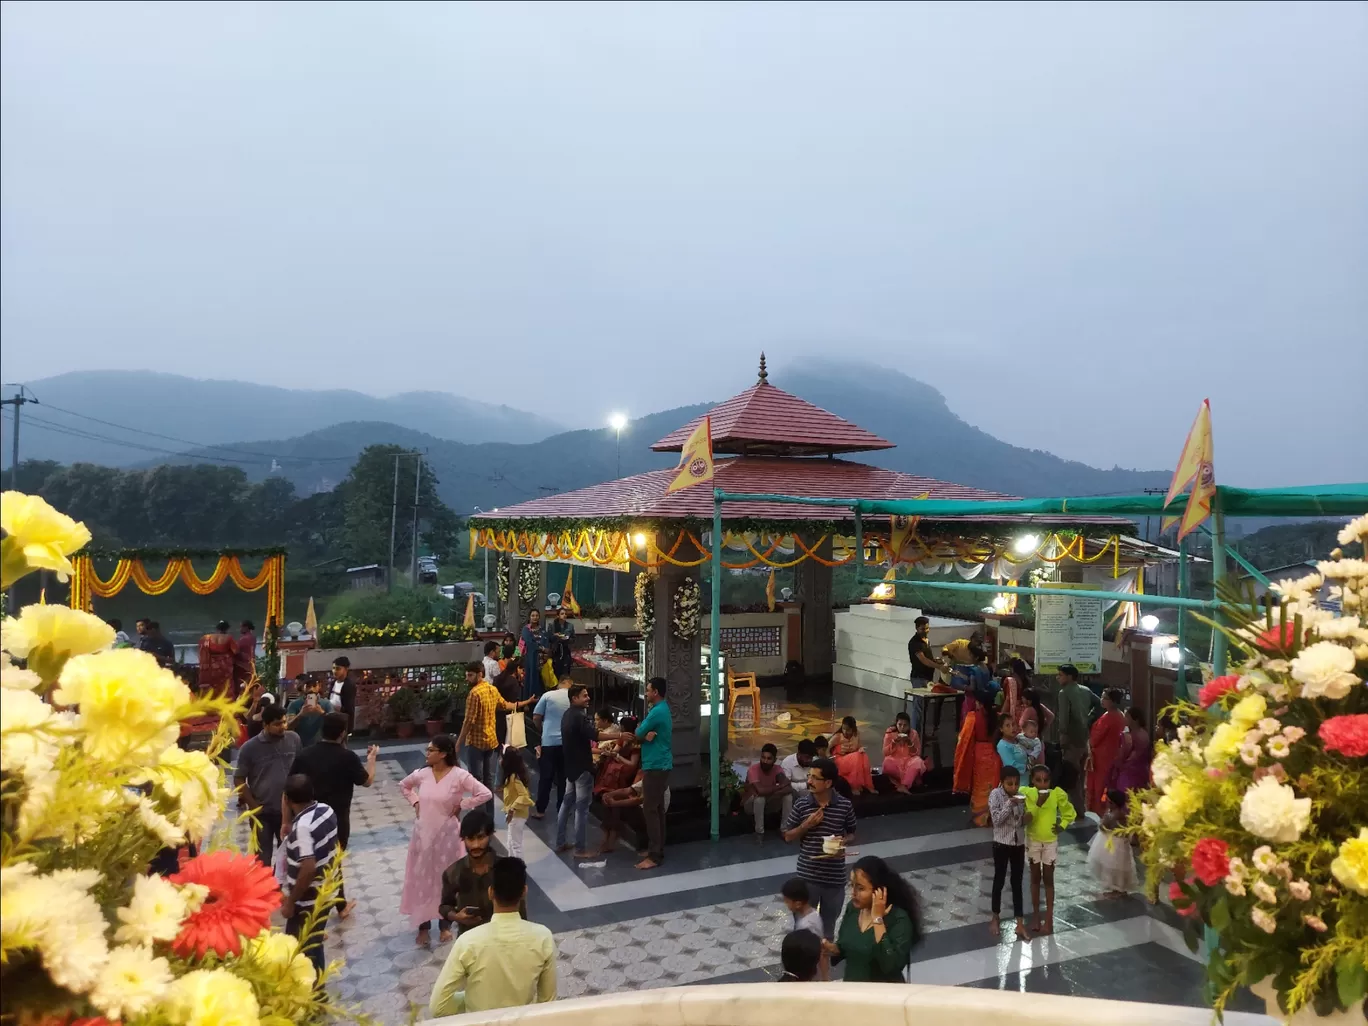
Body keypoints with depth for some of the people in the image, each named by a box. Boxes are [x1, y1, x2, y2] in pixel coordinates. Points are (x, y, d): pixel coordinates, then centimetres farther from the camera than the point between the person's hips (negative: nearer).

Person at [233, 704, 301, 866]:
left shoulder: (294, 739, -5)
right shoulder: (250, 747, -12)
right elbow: (239, 779, -5)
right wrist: (252, 804, -10)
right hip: (262, 811, -2)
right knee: (262, 857, 8)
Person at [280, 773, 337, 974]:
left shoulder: (302, 826, -27)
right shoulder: (326, 810, -2)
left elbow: (309, 868, -33)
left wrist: (290, 901, -22)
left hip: (307, 901, -8)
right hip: (324, 893, 8)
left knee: (299, 950, 9)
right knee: (314, 945, 24)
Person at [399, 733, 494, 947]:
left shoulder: (459, 775, -18)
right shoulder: (422, 774, -5)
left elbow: (486, 795, -21)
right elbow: (404, 785, 17)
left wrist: (461, 806, -15)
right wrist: (415, 803, 4)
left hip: (447, 835, -3)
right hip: (423, 834, 4)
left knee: (446, 880, 11)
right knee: (421, 879, 11)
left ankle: (445, 925, 30)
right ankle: (423, 926, 28)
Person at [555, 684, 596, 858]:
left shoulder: (568, 715, 10)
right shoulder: (579, 717, -21)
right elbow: (595, 735, -32)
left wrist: (593, 750, 20)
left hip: (571, 765, 10)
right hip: (582, 767, -10)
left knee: (567, 803, 16)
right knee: (582, 808, -4)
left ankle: (560, 842, 23)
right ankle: (580, 849, 1)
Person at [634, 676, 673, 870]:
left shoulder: (657, 712, -18)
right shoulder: (662, 710, 15)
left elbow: (637, 733, -12)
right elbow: (643, 734, 11)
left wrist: (643, 734, 9)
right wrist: (647, 735, -11)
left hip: (655, 766, -10)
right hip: (660, 765, 10)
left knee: (650, 810, -7)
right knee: (658, 809, 13)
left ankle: (654, 856, -6)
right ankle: (658, 850, 18)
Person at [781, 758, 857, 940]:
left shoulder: (845, 805, -9)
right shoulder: (801, 804, -9)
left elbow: (851, 833, 7)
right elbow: (788, 837, -1)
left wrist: (843, 842, -14)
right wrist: (806, 825, -18)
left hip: (835, 877, 0)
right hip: (807, 876, 0)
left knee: (828, 925, 19)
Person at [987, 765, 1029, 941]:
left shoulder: (1021, 795, -1)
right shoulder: (995, 795, -14)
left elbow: (1023, 821, 8)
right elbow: (997, 820, -20)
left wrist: (1027, 817, -15)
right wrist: (1010, 804, -28)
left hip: (1019, 844, 4)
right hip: (1001, 844, -3)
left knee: (1017, 883, 10)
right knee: (999, 881, 10)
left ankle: (1020, 924, 16)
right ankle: (996, 917, 28)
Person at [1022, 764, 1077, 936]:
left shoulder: (1057, 794, -16)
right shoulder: (1027, 793, -17)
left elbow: (1070, 812, 1)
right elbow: (1025, 819, -19)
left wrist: (1062, 825, -10)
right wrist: (1038, 803, -31)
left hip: (1050, 841, 0)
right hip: (1033, 841, 0)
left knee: (1048, 879, 9)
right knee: (1035, 878, 12)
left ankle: (1049, 918, 19)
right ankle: (1037, 917, 24)